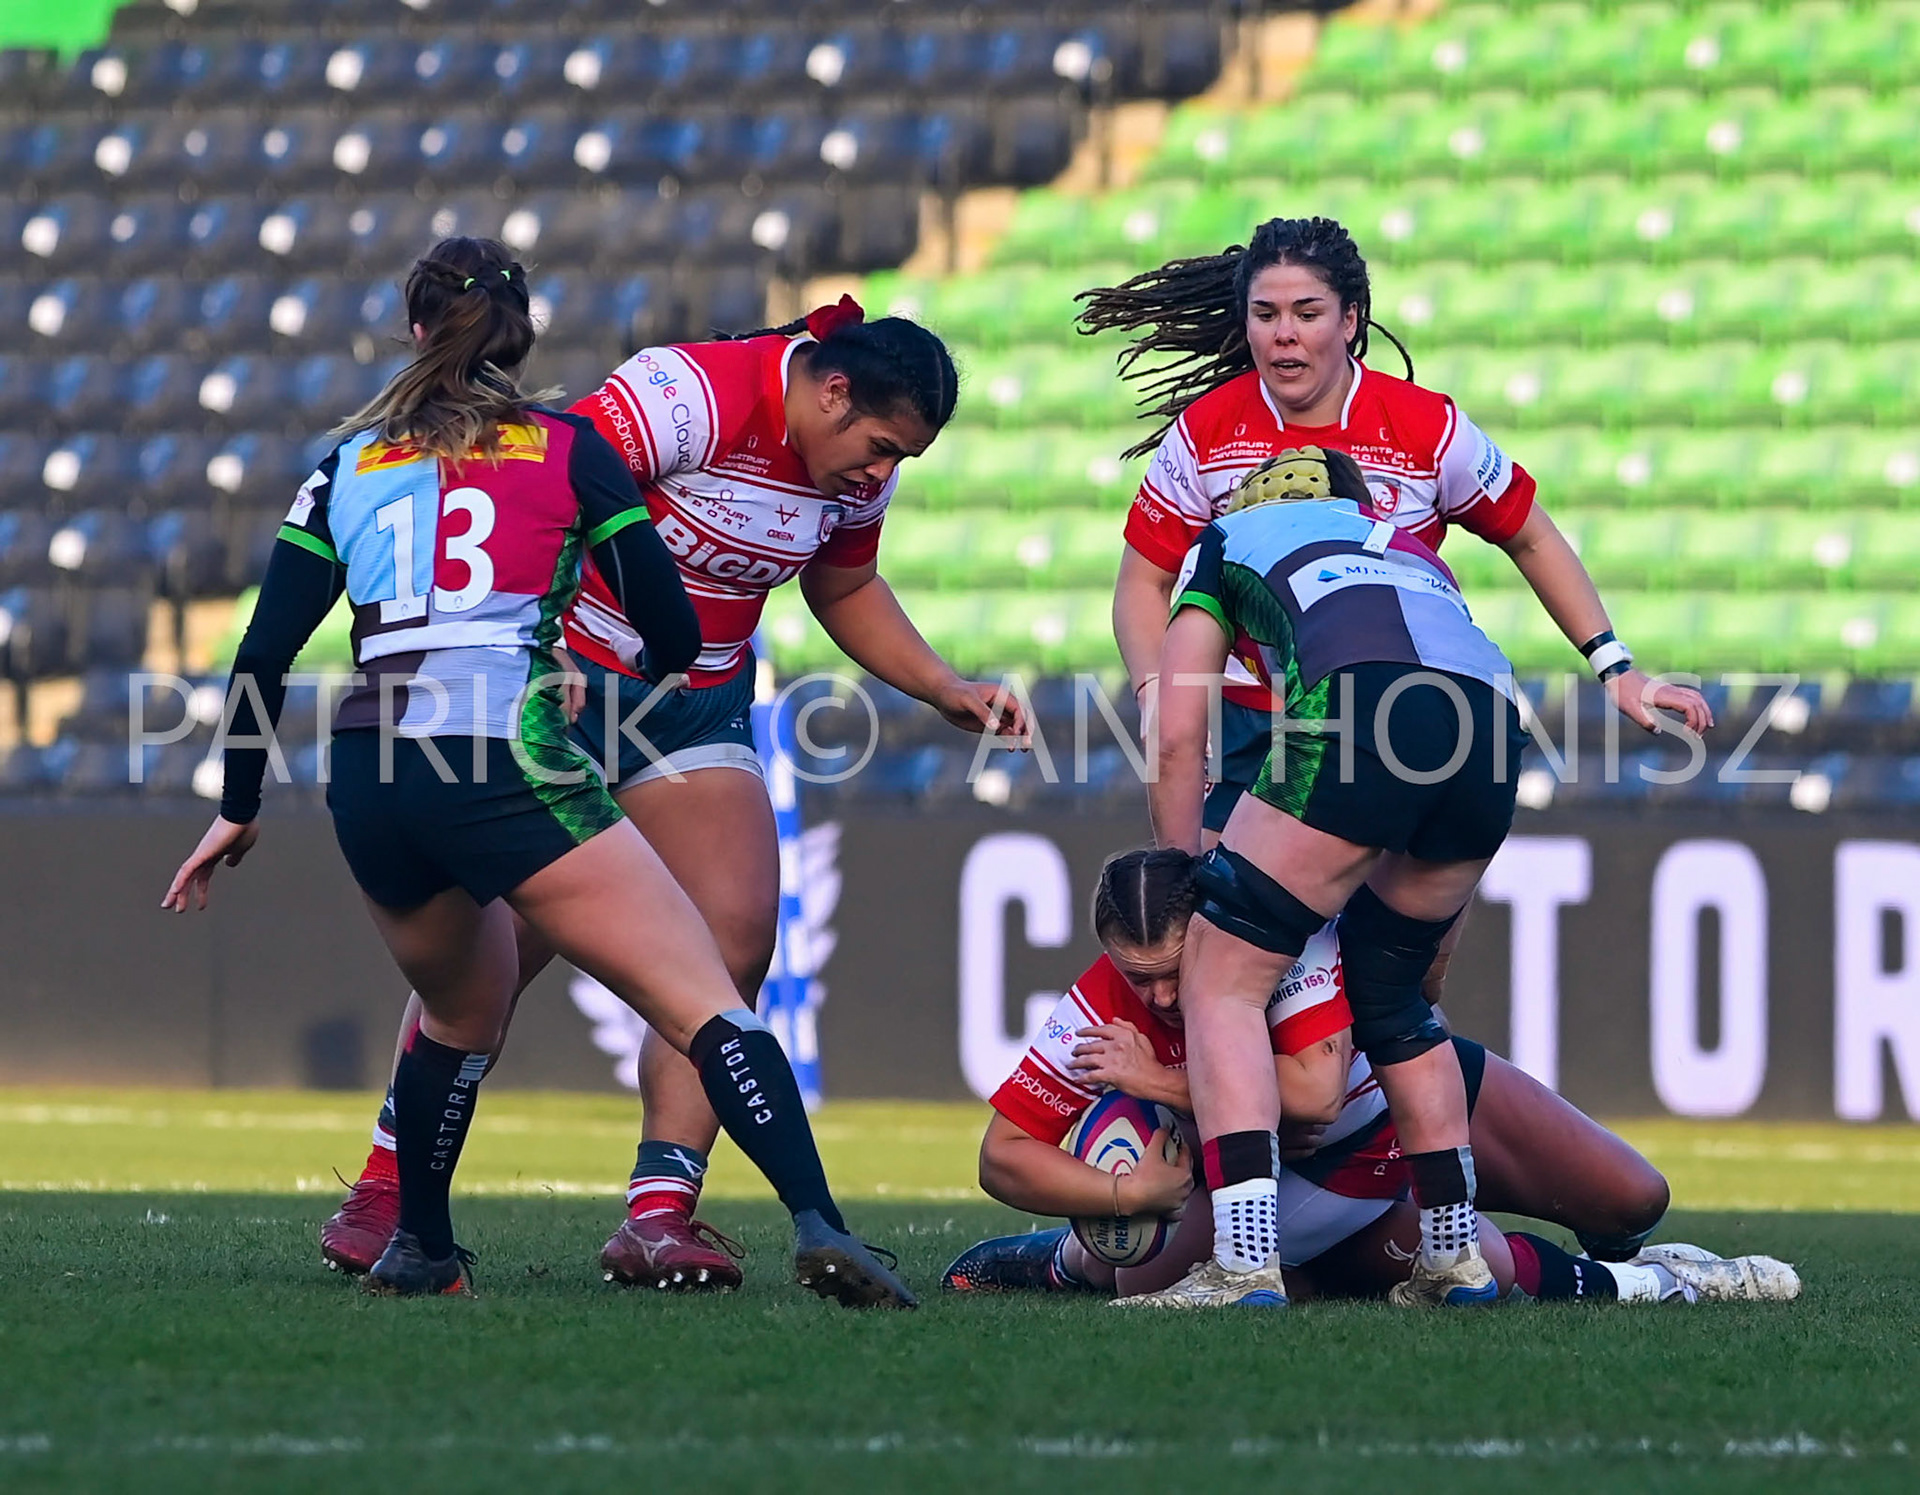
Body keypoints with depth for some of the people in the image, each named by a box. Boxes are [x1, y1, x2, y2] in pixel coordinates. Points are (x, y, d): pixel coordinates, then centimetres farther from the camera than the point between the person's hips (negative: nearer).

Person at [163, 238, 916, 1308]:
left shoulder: (349, 465, 18)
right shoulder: (568, 447, 9)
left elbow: (264, 657, 15)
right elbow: (676, 637, 7)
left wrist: (238, 809, 25)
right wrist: (634, 661, 31)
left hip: (367, 783, 5)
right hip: (507, 762, -5)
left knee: (463, 1014, 31)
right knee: (707, 1007, -9)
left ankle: (420, 1251, 39)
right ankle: (820, 1227, -28)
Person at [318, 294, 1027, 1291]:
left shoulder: (859, 469, 1)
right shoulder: (692, 396, -24)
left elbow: (845, 591, 20)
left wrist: (948, 693, 11)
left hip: (698, 710, 7)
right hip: (564, 679, -7)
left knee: (734, 940, -11)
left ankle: (659, 1213, -8)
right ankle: (380, 1195, 6)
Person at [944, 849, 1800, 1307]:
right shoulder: (1097, 1016, -29)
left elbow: (1316, 1090, -42)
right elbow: (1004, 1155, -26)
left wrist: (1165, 1081, -40)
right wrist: (1134, 1193, -40)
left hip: (1404, 1077, 2)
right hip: (1300, 1174, -1)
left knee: (1632, 1202, 2)